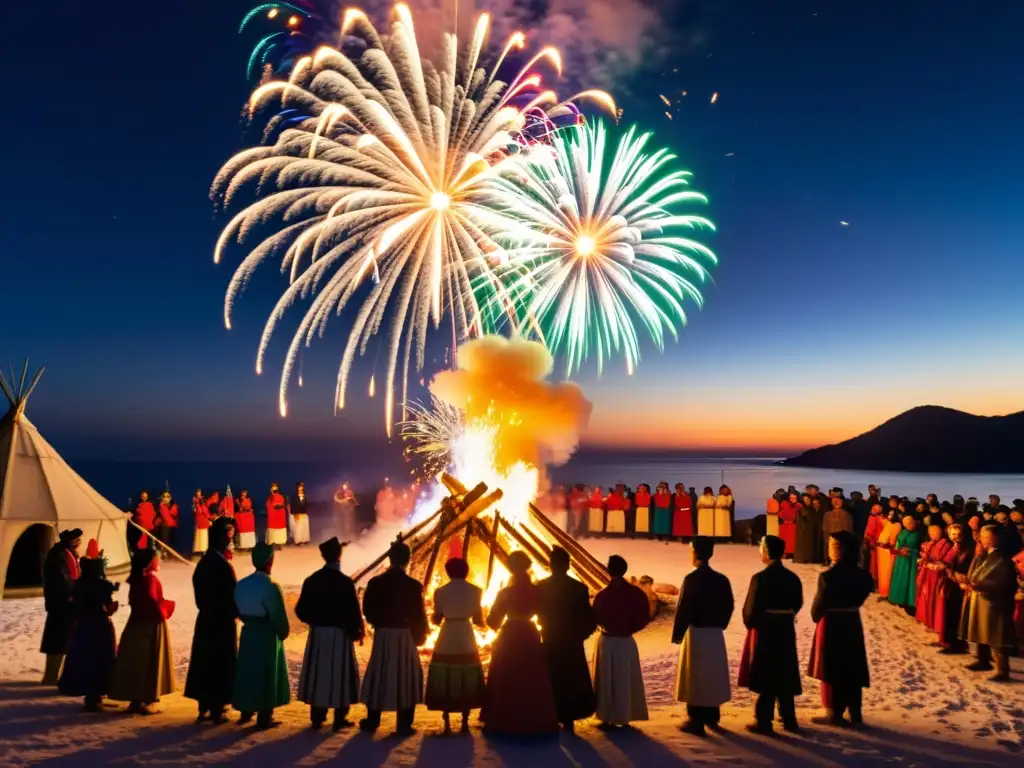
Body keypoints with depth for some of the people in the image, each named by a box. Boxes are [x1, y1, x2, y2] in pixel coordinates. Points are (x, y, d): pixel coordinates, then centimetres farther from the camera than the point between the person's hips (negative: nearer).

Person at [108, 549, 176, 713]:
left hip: (138, 623, 9)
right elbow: (152, 601, -24)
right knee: (148, 663, -1)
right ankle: (142, 702, 3)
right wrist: (164, 611, -6)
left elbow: (134, 600, 14)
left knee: (137, 663, 12)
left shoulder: (137, 578, 9)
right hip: (151, 626, -9)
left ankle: (136, 699, 18)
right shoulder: (150, 578, -18)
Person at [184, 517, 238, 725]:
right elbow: (232, 595, -18)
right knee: (221, 665, 4)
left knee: (204, 663, 14)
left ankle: (204, 709, 23)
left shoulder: (203, 562, 5)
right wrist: (236, 612, -1)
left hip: (205, 619, 8)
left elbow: (199, 594, 10)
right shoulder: (223, 565, -20)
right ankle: (217, 711, 11)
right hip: (222, 622, -8)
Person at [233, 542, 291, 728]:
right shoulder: (270, 586, -20)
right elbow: (279, 616, -17)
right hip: (267, 635, -6)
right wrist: (283, 633, 0)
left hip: (248, 632, 7)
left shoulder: (241, 584, 2)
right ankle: (264, 718, 9)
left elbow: (239, 610, 9)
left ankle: (246, 712, 28)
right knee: (266, 675, 4)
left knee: (247, 671, 17)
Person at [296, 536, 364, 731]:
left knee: (318, 673, 12)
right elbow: (353, 611, -12)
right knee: (340, 674, 5)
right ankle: (339, 719, 9)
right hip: (339, 635, -4)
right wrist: (356, 632, 4)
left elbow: (301, 610, 2)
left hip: (317, 634, 4)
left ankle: (317, 718, 19)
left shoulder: (311, 580, -1)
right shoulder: (345, 582, -14)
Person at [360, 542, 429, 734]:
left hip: (382, 635, 2)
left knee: (379, 675, 14)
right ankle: (404, 724, 8)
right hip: (405, 636, -2)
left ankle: (372, 721, 22)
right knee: (406, 677, 7)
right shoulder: (414, 585, -11)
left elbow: (368, 611, 0)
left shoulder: (375, 583, -5)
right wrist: (419, 636, 10)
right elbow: (419, 615, -7)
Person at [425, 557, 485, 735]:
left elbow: (436, 619, 0)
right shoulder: (476, 591, -1)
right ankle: (465, 723, 11)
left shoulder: (440, 591, -4)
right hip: (467, 640, 1)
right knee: (467, 682, 11)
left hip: (446, 642, -1)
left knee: (444, 682, 7)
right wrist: (484, 623, 24)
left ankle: (447, 725, 6)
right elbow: (478, 620, 1)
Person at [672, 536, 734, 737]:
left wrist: (677, 633, -6)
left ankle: (696, 722, 4)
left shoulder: (691, 579, -15)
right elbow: (728, 607, 8)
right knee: (713, 674, 17)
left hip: (696, 633, -6)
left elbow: (683, 608, -15)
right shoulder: (721, 579, 3)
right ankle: (711, 716, 28)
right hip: (716, 634, 6)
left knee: (695, 676, 1)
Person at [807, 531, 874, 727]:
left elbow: (819, 605, -14)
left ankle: (835, 714, 15)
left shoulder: (828, 576, -22)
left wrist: (816, 617, 6)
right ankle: (855, 714, 23)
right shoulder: (861, 575, -4)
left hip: (831, 625, -6)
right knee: (853, 669, 15)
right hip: (853, 624, 6)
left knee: (832, 669, 8)